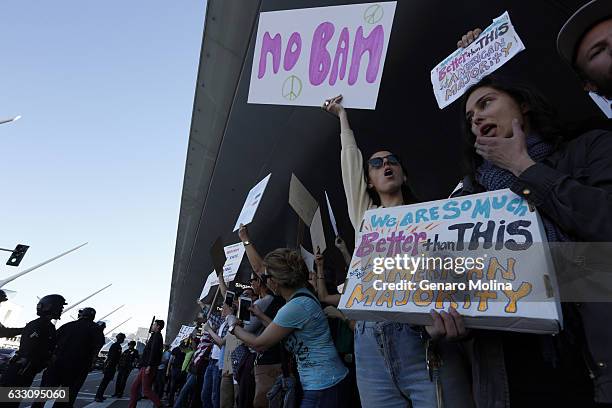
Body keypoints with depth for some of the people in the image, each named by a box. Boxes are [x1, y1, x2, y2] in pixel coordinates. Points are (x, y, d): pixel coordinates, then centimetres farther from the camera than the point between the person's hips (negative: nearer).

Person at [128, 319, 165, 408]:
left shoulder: (157, 336, -9)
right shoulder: (154, 336, 21)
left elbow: (154, 351, -20)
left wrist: (149, 366, -25)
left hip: (148, 368, -10)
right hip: (144, 367, 10)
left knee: (146, 390, -7)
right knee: (134, 387, 11)